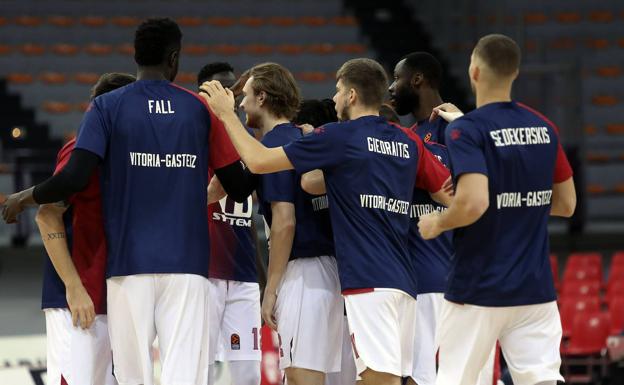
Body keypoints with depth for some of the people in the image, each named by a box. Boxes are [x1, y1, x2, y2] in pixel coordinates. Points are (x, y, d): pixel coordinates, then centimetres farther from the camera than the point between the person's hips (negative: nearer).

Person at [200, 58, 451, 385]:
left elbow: (259, 161, -2)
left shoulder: (338, 137, -3)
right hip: (403, 281, 7)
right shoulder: (408, 143, 14)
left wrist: (226, 114, 10)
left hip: (368, 283, -7)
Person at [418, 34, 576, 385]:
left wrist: (436, 223, -6)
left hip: (478, 289, -5)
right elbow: (566, 204, 14)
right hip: (536, 287, 5)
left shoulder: (466, 130, -12)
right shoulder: (544, 128, 7)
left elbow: (474, 203, -24)